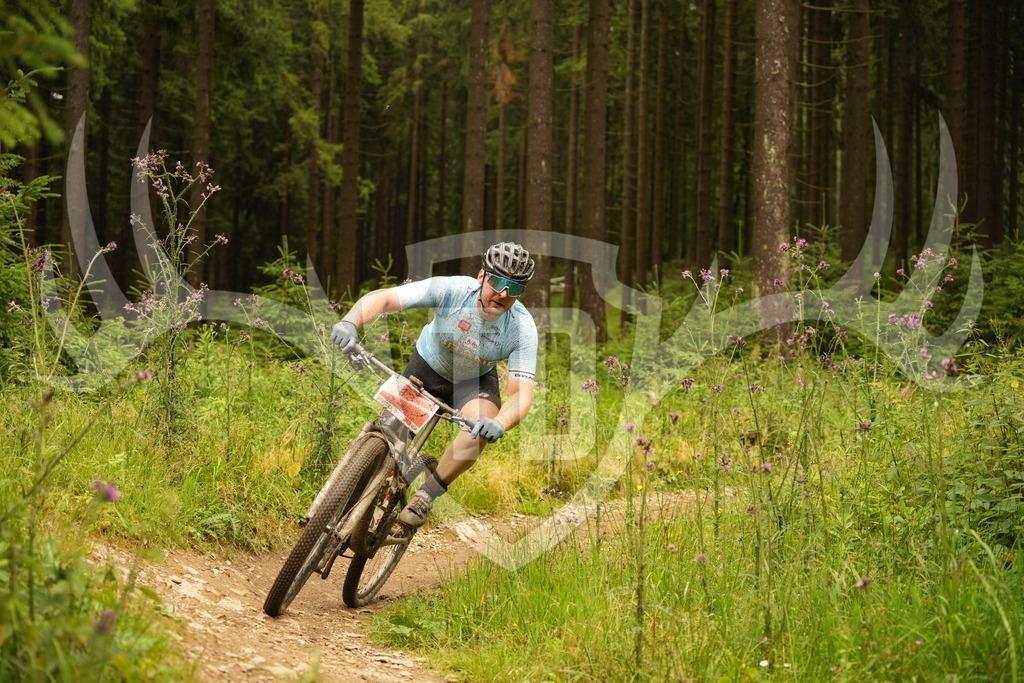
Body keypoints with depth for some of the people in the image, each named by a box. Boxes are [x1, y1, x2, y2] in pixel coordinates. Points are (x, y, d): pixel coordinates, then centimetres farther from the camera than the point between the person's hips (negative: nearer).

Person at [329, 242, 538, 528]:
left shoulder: (522, 328, -29)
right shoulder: (452, 290, -32)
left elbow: (522, 391, -33)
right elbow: (383, 298, -35)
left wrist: (500, 424, -55)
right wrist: (349, 322, -55)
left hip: (475, 380, -1)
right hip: (428, 365, 1)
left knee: (482, 428, -30)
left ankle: (426, 496, -12)